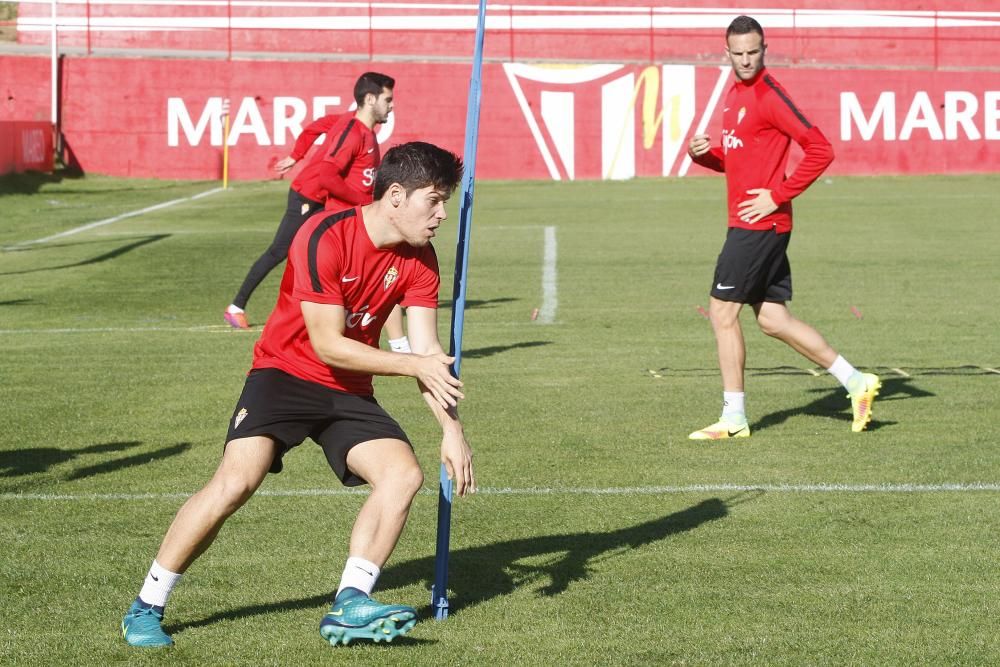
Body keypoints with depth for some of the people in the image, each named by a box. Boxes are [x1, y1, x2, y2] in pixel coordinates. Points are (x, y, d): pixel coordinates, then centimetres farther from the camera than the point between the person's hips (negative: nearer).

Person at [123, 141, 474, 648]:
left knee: (404, 474, -18)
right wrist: (413, 364, -21)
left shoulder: (418, 260, -3)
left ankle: (349, 606, -14)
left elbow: (428, 355, -3)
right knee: (235, 482, -24)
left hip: (349, 393, 6)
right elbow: (327, 345, -22)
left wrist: (451, 428, -15)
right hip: (286, 373, -6)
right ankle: (145, 609, -10)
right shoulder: (324, 238, -23)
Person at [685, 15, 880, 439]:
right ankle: (856, 382, 16)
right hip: (747, 225, 9)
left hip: (760, 223, -9)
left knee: (722, 313, -4)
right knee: (773, 320, 11)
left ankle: (733, 419, 4)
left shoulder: (769, 96, -14)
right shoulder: (735, 94, 15)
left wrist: (778, 195, -18)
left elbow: (820, 150, -19)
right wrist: (702, 154, 5)